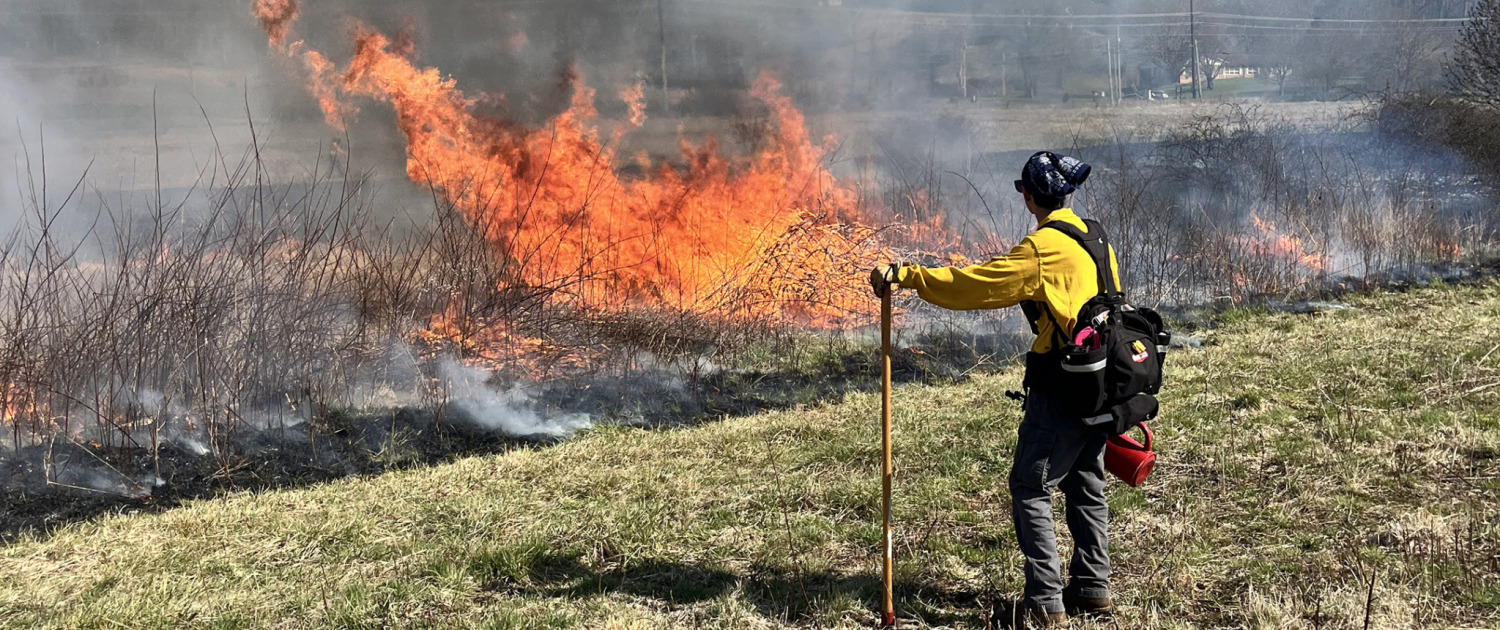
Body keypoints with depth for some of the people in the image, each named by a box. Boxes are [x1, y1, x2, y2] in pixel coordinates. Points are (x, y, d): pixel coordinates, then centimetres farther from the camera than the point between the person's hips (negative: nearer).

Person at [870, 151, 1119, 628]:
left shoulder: (1042, 248, -16)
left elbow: (971, 284, -19)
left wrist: (905, 276, -14)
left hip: (1062, 388, -9)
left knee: (1030, 489, -1)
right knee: (1085, 486, 17)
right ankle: (1091, 592, 26)